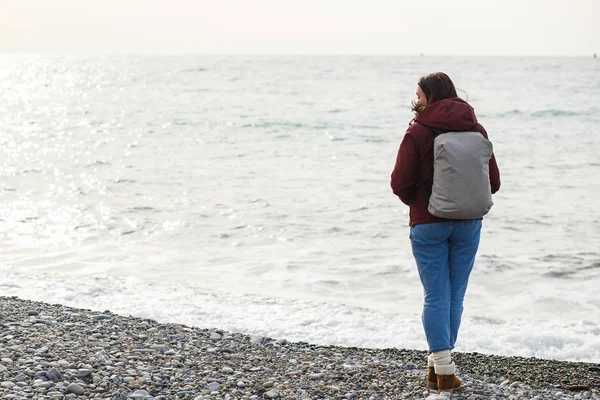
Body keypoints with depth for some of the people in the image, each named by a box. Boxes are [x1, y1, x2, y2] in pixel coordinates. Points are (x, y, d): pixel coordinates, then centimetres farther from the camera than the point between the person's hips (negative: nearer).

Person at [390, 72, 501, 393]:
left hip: (428, 224, -3)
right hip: (468, 223, 4)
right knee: (455, 296, 12)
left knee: (436, 297, 2)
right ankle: (438, 362, 21)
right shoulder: (476, 130, 2)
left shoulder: (418, 132, -10)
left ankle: (443, 371, 0)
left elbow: (400, 183, -12)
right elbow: (493, 182, 3)